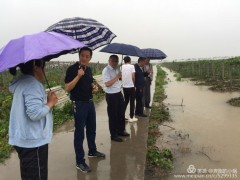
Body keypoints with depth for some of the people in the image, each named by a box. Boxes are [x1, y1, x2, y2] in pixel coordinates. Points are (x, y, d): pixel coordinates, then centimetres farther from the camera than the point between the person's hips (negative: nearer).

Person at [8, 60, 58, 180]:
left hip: (24, 139, 10)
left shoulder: (22, 82, 11)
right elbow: (35, 113, -29)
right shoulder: (32, 84, -21)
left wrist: (46, 100, 8)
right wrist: (50, 103, -14)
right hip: (33, 141, -10)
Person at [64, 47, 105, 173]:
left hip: (90, 102, 8)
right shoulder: (72, 69, -14)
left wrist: (94, 86, 1)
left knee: (91, 129, 20)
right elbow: (67, 88, -19)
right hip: (79, 104, -7)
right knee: (79, 132, 1)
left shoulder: (89, 69, 8)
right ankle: (79, 162, 14)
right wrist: (78, 76, -28)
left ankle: (92, 151, 40)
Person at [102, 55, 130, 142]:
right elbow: (107, 84, -25)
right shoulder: (106, 70, -16)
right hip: (111, 95, -9)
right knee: (113, 115, 3)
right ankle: (113, 135, 16)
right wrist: (117, 77, -22)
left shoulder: (116, 69, 12)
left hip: (119, 93, 9)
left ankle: (121, 130, 35)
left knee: (121, 113, 18)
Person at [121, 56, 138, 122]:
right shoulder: (132, 66, -8)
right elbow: (133, 77, -12)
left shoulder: (122, 67, 3)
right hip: (131, 86, -5)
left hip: (124, 87, 5)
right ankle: (131, 117, 8)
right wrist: (134, 83, 5)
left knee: (126, 101, 18)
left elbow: (120, 76, 2)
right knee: (132, 102, 4)